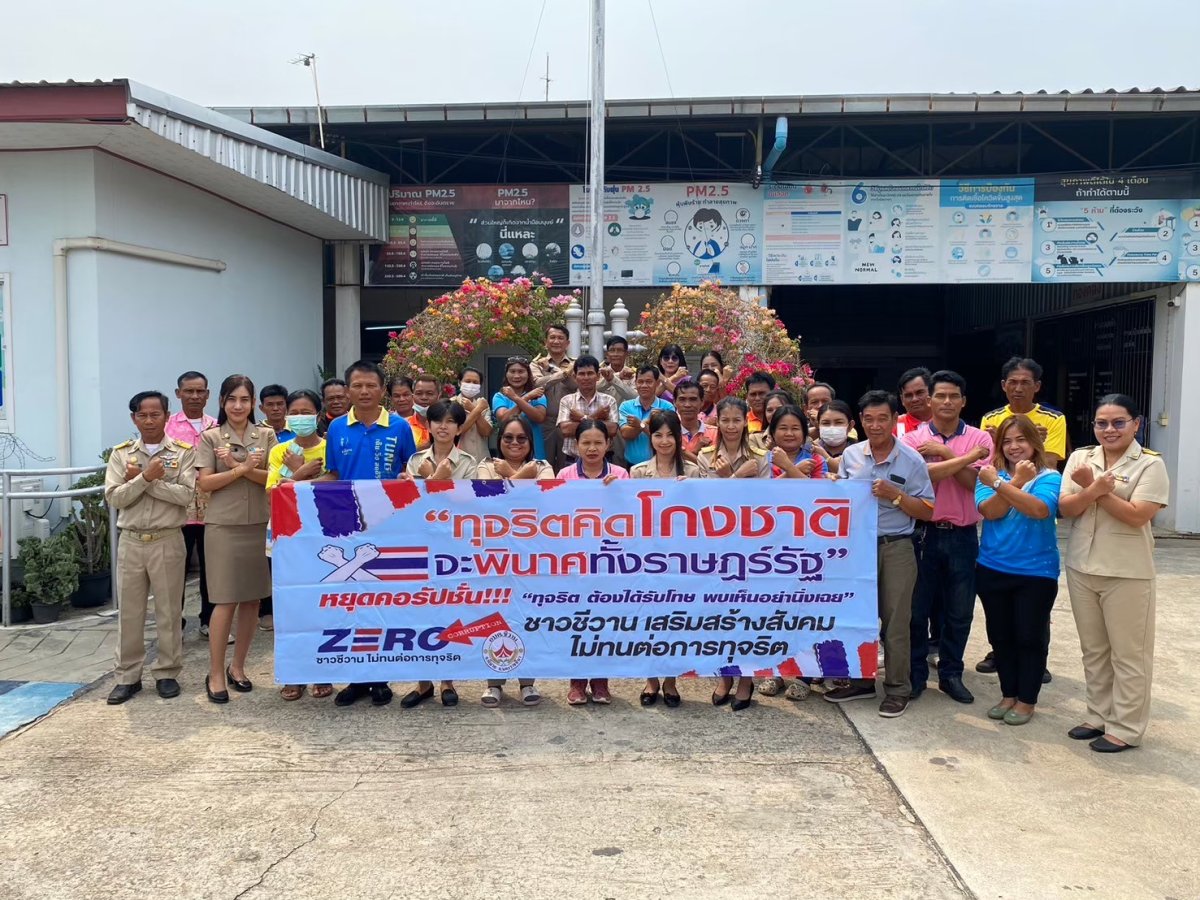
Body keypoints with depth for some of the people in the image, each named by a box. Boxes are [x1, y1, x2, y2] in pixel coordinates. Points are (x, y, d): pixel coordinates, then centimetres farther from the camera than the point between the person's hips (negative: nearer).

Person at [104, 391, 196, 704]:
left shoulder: (183, 452, -2)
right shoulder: (121, 453, 5)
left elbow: (186, 495, -14)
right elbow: (114, 497, -5)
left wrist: (144, 480, -14)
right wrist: (146, 477, -18)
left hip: (168, 540, -2)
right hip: (131, 541, 2)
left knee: (168, 610, 5)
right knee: (129, 610, 8)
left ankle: (167, 672, 18)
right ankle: (127, 676, 18)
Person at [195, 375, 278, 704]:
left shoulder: (266, 435, 8)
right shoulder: (210, 437, 3)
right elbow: (205, 483, -4)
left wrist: (239, 466, -14)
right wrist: (242, 469, -14)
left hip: (259, 525, 2)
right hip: (223, 526, -2)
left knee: (253, 599, 7)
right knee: (225, 601, -3)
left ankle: (237, 666, 22)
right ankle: (215, 673, 8)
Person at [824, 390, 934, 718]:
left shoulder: (911, 460, -5)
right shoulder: (850, 455, 5)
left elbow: (927, 511, -4)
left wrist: (895, 495, -17)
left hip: (896, 549, -3)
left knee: (895, 621, 3)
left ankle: (897, 690, 15)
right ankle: (861, 681, 27)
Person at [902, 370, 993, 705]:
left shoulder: (979, 438, 2)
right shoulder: (913, 438, 0)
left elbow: (972, 481, -11)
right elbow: (921, 475, -18)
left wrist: (943, 452, -16)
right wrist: (965, 457, -17)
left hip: (962, 536, 1)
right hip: (924, 533, -1)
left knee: (959, 611, 10)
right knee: (917, 608, 7)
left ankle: (951, 674, 25)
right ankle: (915, 673, 20)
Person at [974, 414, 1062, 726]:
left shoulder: (1049, 477, -6)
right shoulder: (991, 474, 3)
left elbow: (1040, 509, -26)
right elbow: (989, 511, -12)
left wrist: (1001, 485, -27)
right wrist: (1016, 481, -19)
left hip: (1036, 572, -3)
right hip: (992, 569, 3)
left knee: (1030, 636, 5)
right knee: (1000, 635, 13)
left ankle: (1026, 700, 21)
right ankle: (1008, 694, 29)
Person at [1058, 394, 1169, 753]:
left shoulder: (1150, 464, -8)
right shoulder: (1080, 458, 5)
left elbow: (1136, 516, -18)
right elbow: (1065, 509, -3)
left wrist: (1096, 489, -15)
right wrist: (1094, 489, -20)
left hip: (1127, 573, -5)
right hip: (1082, 568, 5)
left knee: (1128, 653, 5)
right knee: (1093, 649, 15)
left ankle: (1125, 728, 16)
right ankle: (1099, 716, 28)